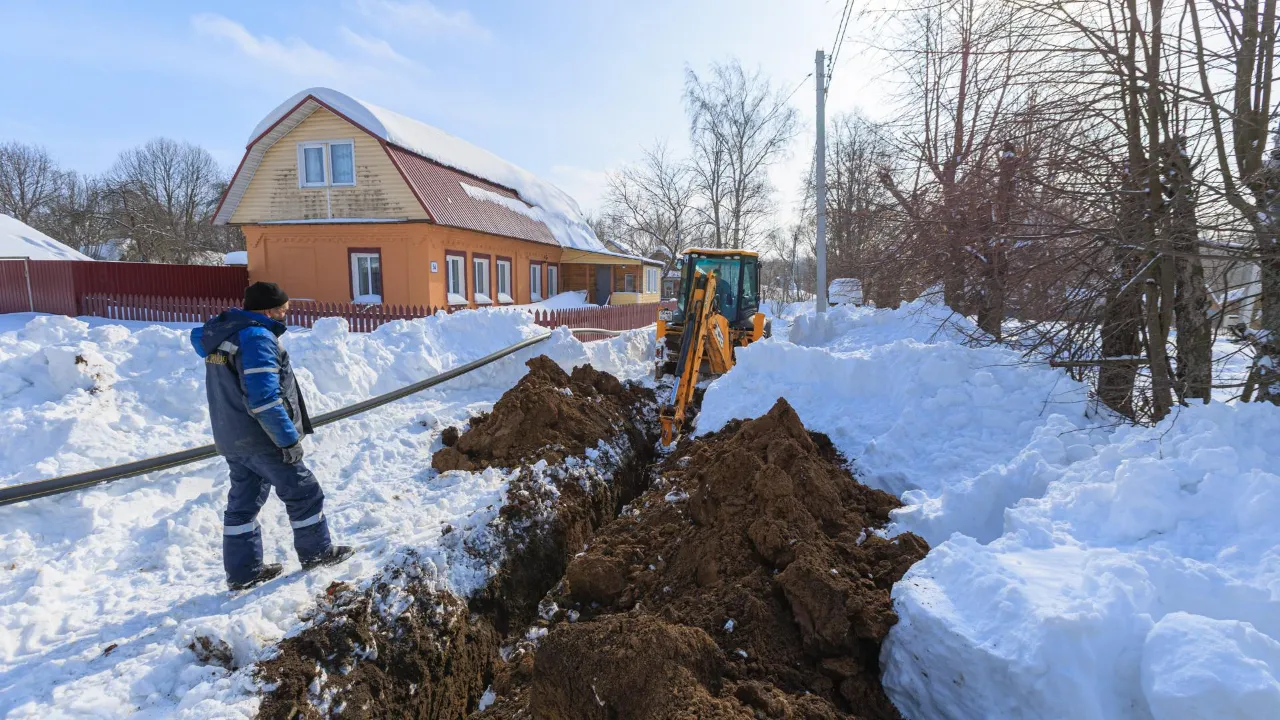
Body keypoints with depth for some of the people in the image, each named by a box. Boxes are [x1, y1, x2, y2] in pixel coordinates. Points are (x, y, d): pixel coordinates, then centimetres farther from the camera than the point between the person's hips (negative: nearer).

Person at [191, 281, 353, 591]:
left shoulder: (219, 333, 8)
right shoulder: (257, 338, -22)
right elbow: (264, 398, -28)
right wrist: (289, 438, -21)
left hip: (232, 440, 9)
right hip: (263, 440, -9)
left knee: (243, 502, 16)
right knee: (303, 493, 6)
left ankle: (242, 572, 24)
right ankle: (316, 552, 19)